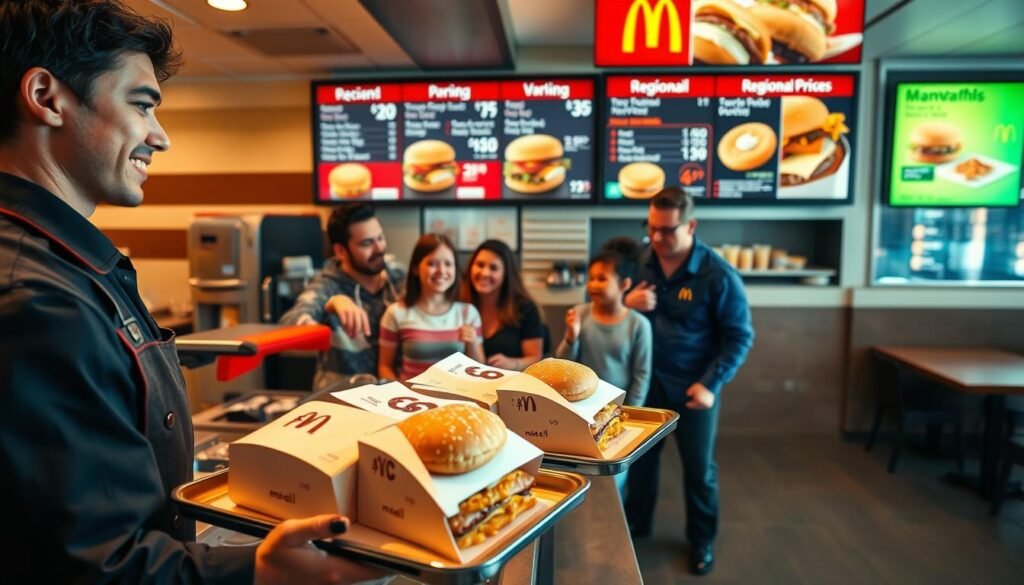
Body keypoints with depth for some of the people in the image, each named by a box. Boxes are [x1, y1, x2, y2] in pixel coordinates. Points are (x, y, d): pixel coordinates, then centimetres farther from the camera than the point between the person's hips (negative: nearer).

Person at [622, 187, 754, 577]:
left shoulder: (718, 275, -16)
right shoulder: (640, 264, -4)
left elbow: (740, 337, -12)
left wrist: (710, 384, -20)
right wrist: (627, 304, -18)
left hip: (694, 388, -3)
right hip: (646, 382, 4)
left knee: (699, 468, 12)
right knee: (639, 456, 17)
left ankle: (702, 540, 33)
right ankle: (636, 523, 39)